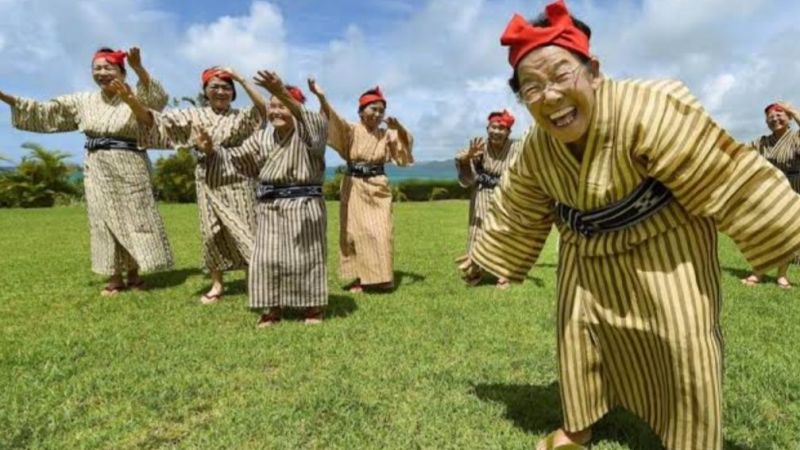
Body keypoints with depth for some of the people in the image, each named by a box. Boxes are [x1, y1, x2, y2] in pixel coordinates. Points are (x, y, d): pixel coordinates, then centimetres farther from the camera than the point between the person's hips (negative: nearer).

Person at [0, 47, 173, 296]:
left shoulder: (135, 98, -3)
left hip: (130, 166, -4)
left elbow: (159, 98, -24)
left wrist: (139, 68, -38)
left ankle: (134, 273, 12)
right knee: (105, 220, 5)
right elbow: (44, 112, 15)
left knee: (133, 218, 0)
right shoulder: (83, 101, 11)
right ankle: (114, 277, 12)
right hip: (97, 168, 4)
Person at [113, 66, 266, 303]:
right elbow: (157, 121, -2)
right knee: (211, 234, 9)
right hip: (208, 183, 3)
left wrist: (241, 79, -15)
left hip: (237, 181, -3)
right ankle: (217, 284, 23)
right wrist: (133, 102, -19)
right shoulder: (194, 115, 6)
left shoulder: (241, 117, 1)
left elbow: (263, 107, -18)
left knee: (245, 232, 1)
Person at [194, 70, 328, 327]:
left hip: (304, 204, -5)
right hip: (269, 206, 5)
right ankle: (273, 309, 19)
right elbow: (236, 158, 17)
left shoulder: (310, 132, -6)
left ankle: (313, 307, 20)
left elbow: (313, 121, -30)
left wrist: (283, 93, -45)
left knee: (306, 256, 4)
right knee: (268, 258, 5)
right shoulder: (262, 138, 11)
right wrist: (211, 149, -2)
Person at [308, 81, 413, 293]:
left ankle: (381, 277, 10)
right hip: (354, 187, -2)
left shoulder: (386, 134, 8)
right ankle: (359, 278, 9)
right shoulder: (351, 131, -3)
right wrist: (321, 97, -36)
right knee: (356, 232, 1)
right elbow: (334, 120, -18)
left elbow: (407, 142, 4)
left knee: (381, 233, -1)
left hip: (378, 189, 2)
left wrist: (399, 127, -16)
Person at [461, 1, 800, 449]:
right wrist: (483, 257, 12)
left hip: (661, 237, -4)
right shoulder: (536, 148, -14)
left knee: (686, 341, -5)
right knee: (577, 331, 11)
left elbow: (728, 174, -28)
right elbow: (514, 212, 2)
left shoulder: (645, 110, -32)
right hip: (587, 249, 5)